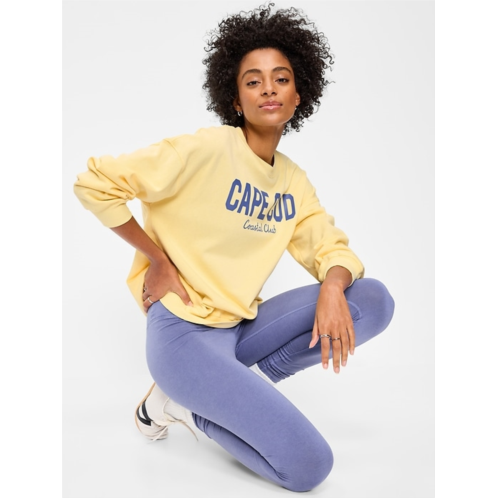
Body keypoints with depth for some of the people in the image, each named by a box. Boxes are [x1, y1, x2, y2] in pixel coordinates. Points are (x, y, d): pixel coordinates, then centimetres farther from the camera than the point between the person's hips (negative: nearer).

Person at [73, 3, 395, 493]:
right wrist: (158, 260, -12)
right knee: (308, 466, -16)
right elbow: (94, 182, -13)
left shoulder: (294, 181, 8)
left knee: (374, 300, -8)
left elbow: (331, 247, 6)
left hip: (241, 328, 7)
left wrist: (332, 288, -17)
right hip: (184, 332, -7)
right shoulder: (206, 149, -14)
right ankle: (178, 404, 4)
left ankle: (246, 382, -1)